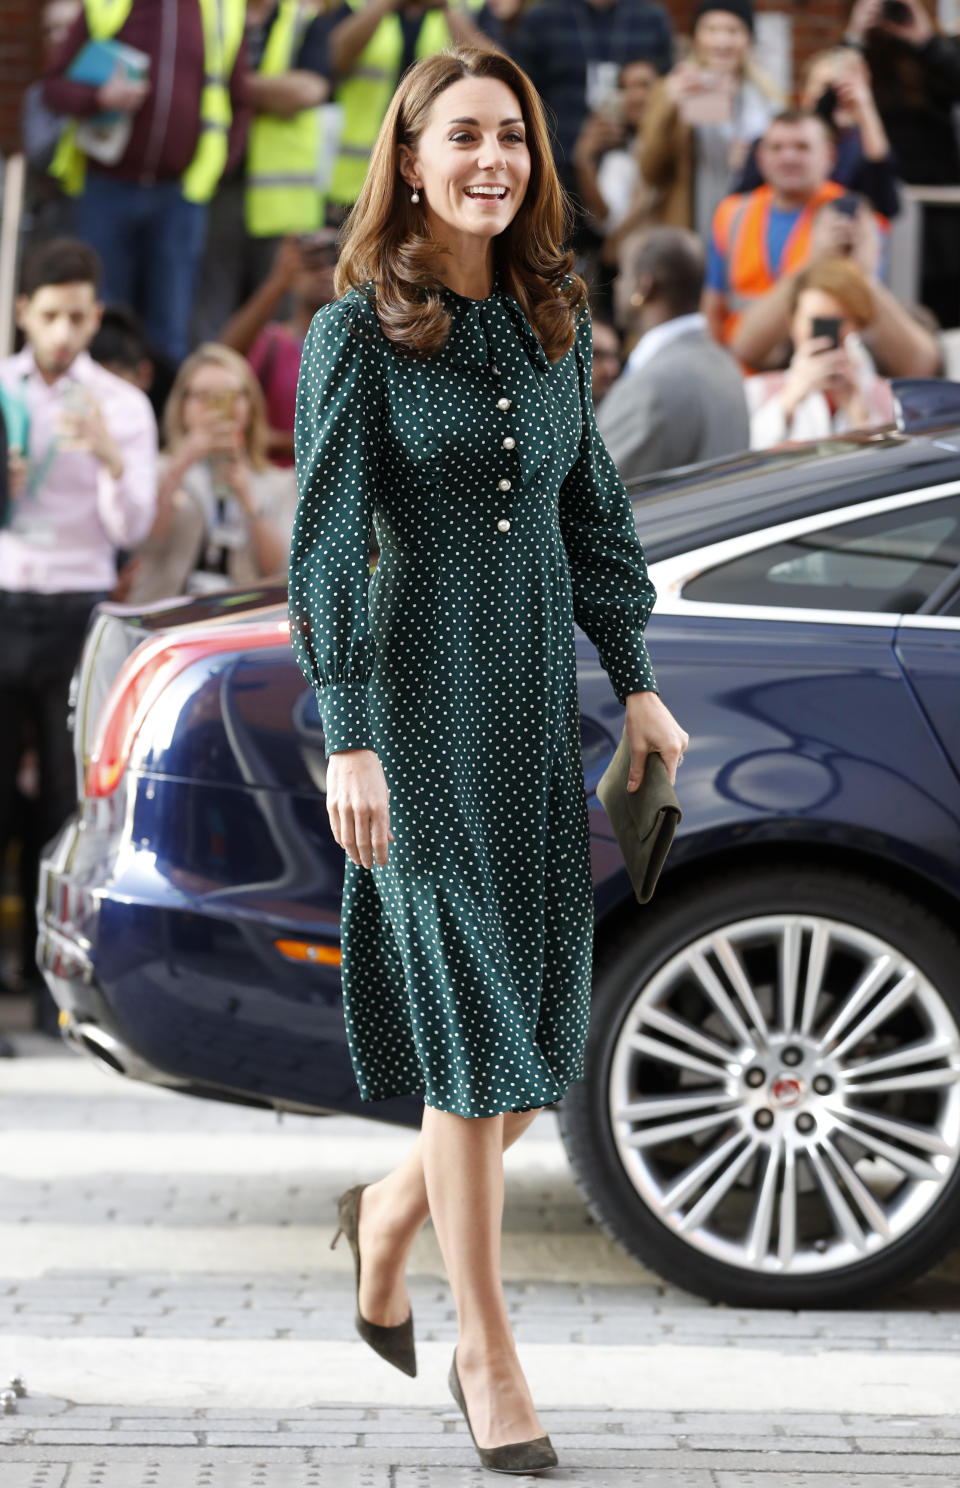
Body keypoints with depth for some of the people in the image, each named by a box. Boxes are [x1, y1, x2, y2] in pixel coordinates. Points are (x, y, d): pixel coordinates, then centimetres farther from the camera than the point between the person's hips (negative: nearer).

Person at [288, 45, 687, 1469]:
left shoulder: (551, 322, 9)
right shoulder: (359, 331, -7)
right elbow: (327, 539, -10)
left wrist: (636, 683, 12)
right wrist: (347, 736, -16)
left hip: (545, 703, 6)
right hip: (426, 707, -6)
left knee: (548, 1027, 6)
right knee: (472, 1021, -4)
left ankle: (390, 1213, 33)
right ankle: (487, 1353, 4)